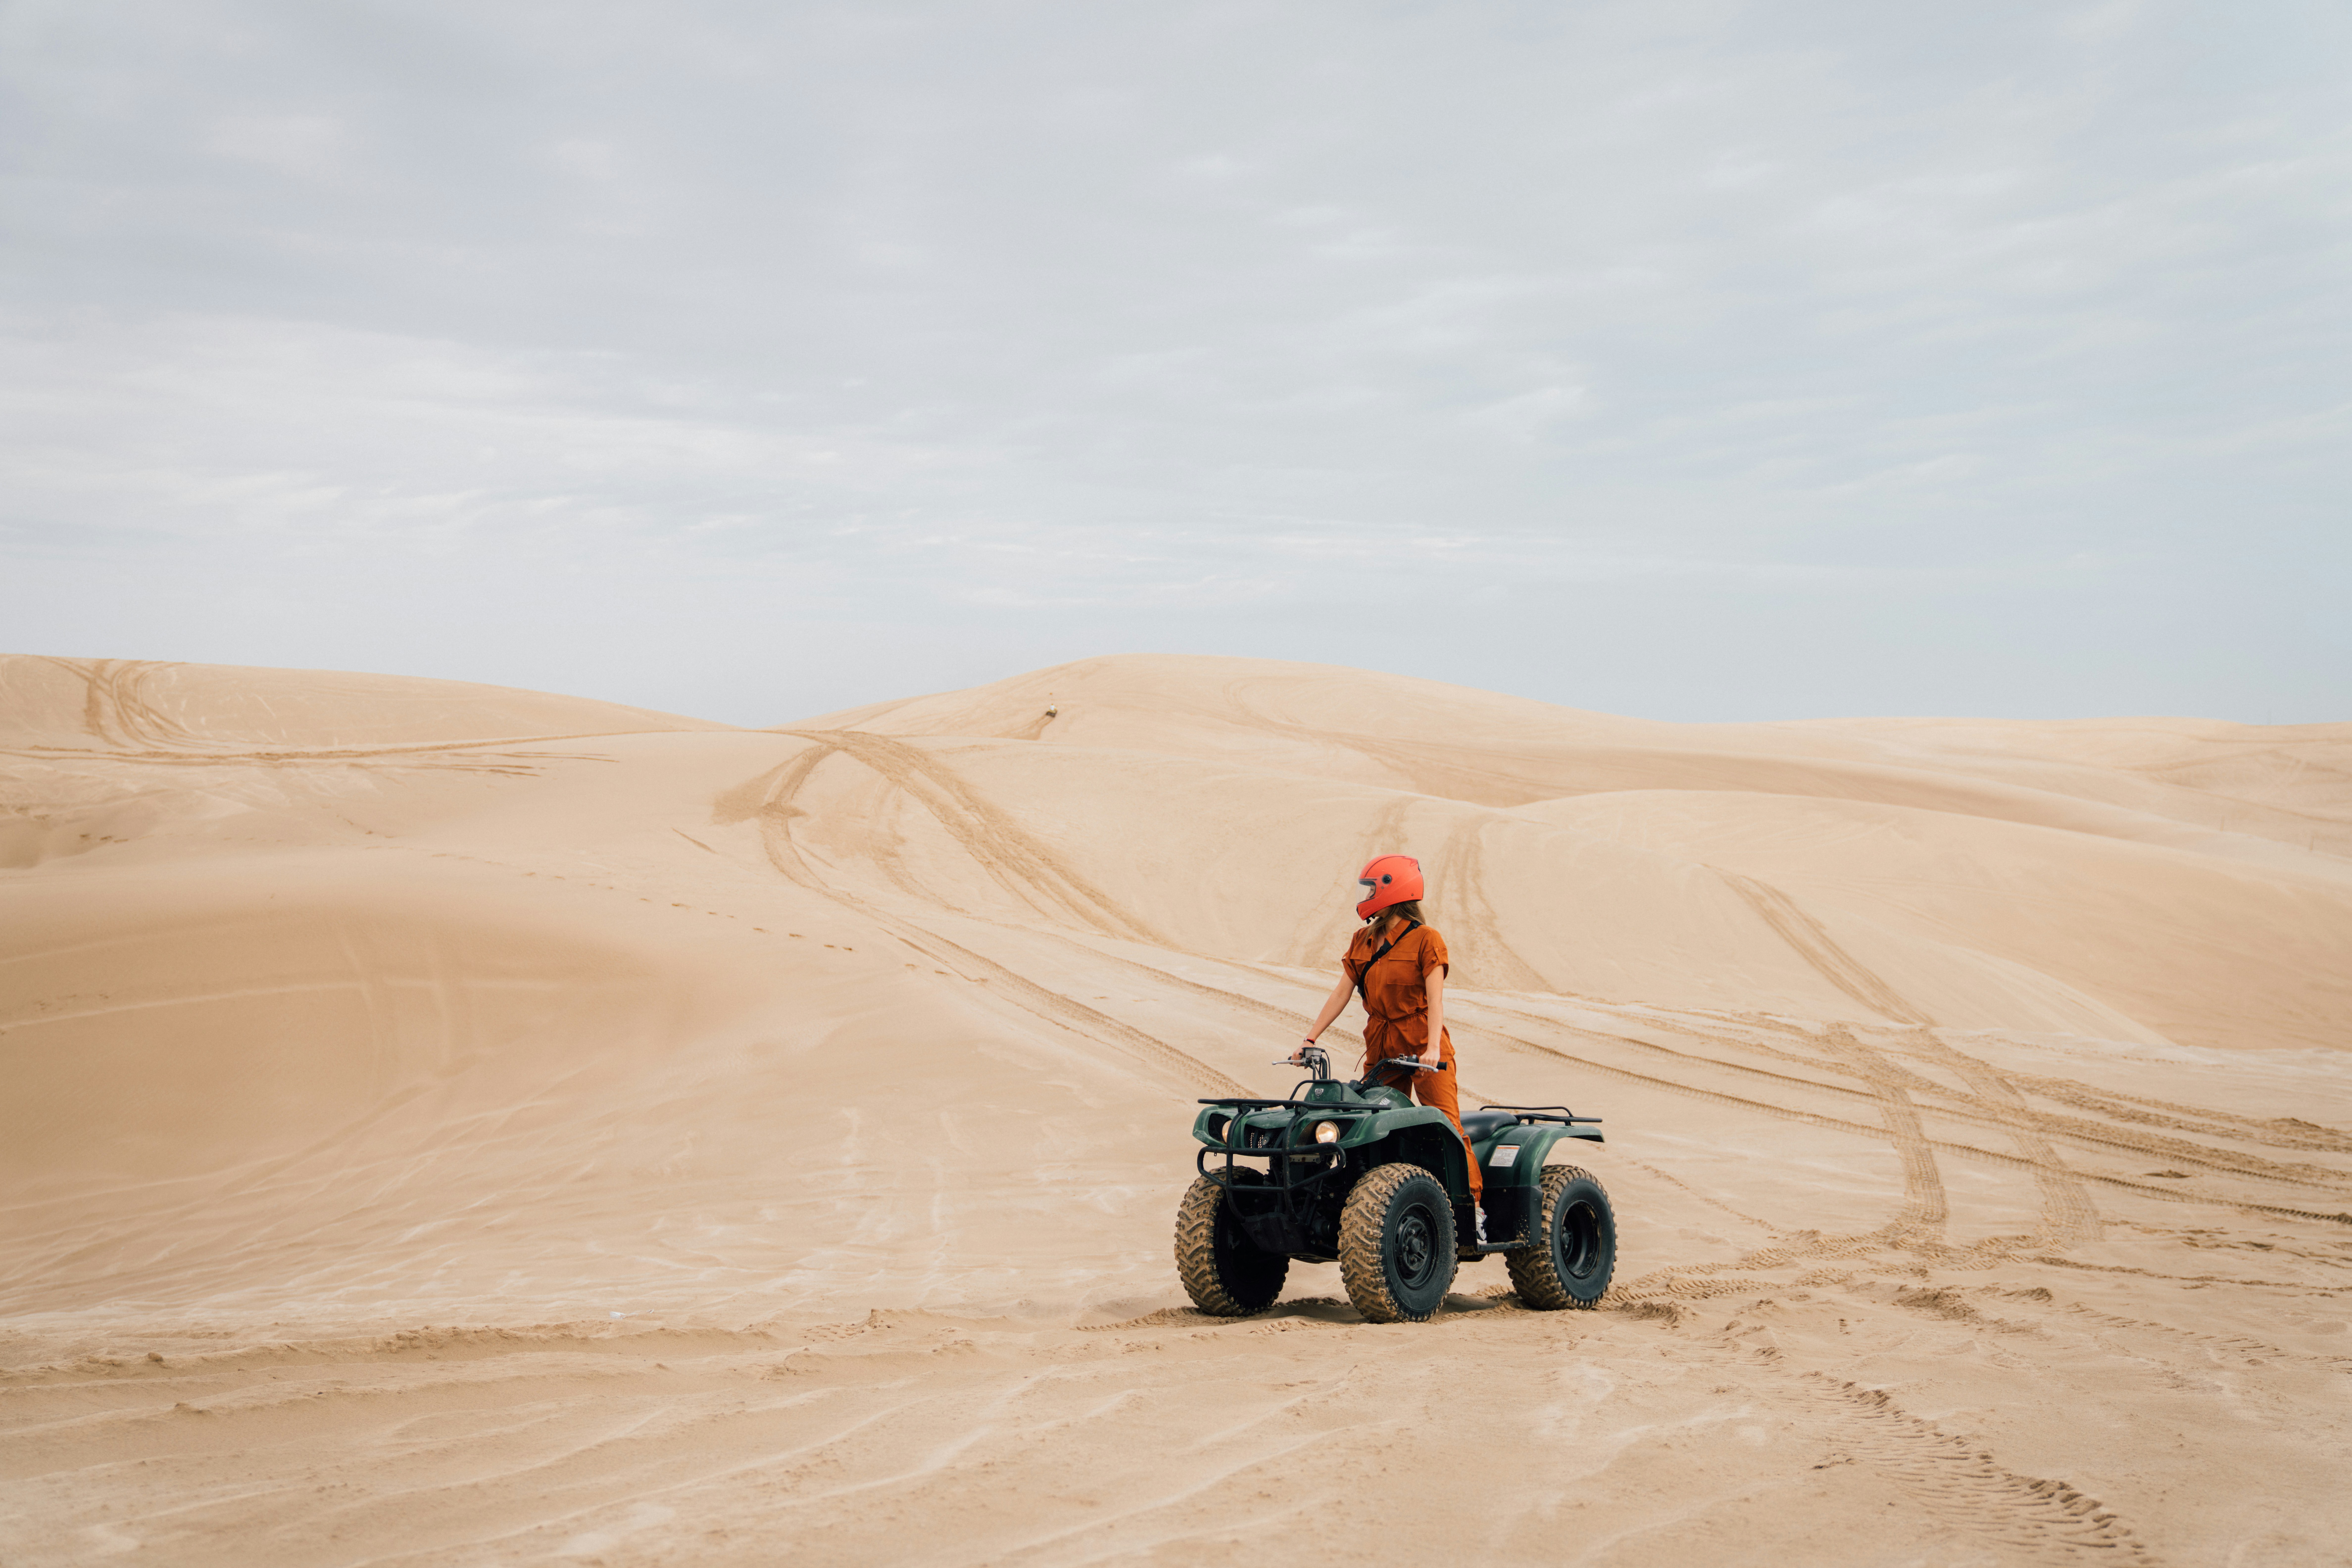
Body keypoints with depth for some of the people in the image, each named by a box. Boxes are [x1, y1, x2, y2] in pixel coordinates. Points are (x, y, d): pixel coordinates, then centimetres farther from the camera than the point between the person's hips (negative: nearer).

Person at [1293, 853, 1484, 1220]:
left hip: (1423, 1049, -5)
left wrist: (1432, 1047, -28)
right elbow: (1341, 993, 9)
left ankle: (1474, 1206, -8)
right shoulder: (1363, 942, 12)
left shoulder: (1425, 939, -5)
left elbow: (1435, 998, -15)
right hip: (1380, 1049, 5)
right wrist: (1309, 1040, 1)